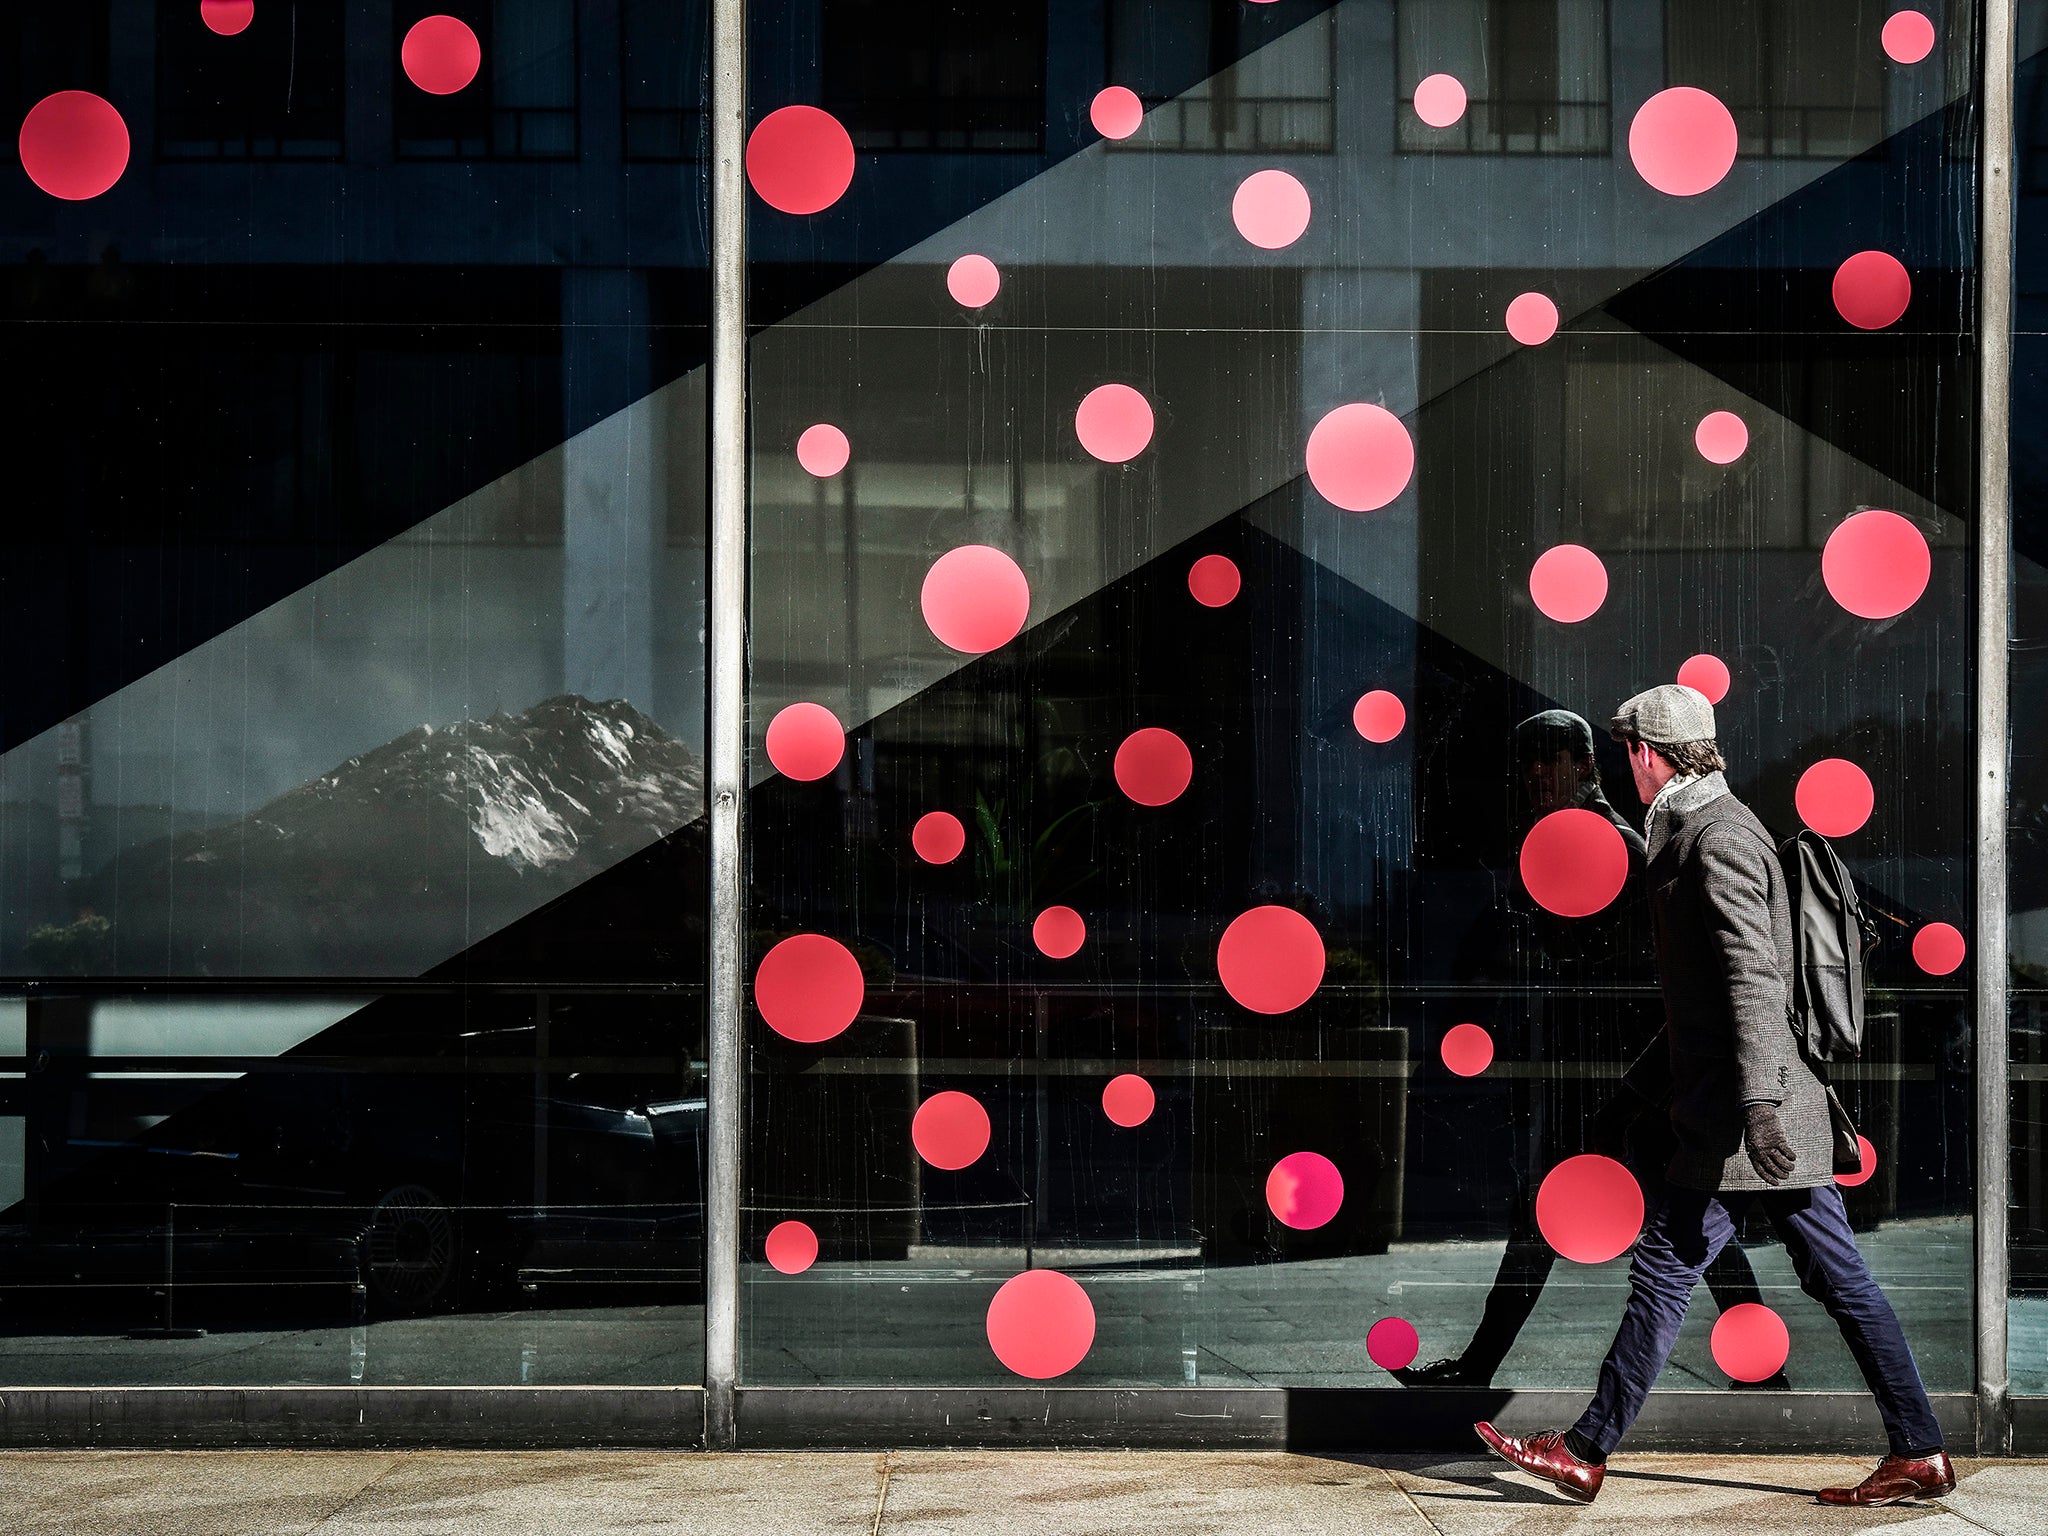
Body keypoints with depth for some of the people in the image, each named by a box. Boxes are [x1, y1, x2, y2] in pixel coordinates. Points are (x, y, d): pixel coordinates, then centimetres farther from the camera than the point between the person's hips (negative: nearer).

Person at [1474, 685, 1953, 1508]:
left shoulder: (1718, 840, -12)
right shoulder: (1701, 831, 19)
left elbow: (1753, 978, -22)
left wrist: (1757, 1101, -29)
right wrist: (1647, 1079, 32)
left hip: (1732, 1113, -10)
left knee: (1664, 1271, -4)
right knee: (1839, 1279, 7)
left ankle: (1585, 1451, 2)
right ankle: (1920, 1453, 8)